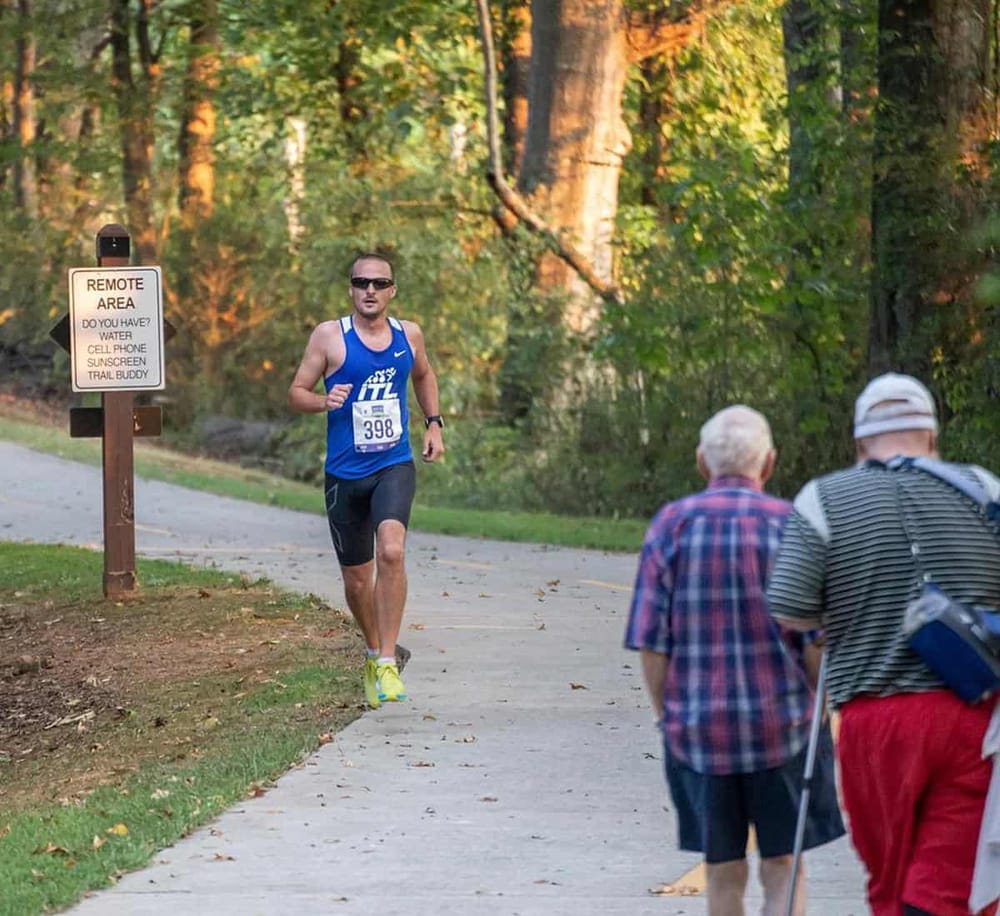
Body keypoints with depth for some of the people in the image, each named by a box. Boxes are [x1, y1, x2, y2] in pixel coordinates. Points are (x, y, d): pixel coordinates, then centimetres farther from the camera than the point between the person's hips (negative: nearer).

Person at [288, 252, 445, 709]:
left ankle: (387, 663, -22)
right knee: (357, 580, 10)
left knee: (391, 550, -27)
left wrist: (433, 423, 14)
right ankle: (374, 650, 39)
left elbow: (424, 376, 27)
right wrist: (325, 401, -22)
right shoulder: (329, 336, -4)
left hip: (395, 467, 0)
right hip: (345, 474, 0)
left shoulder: (408, 334, 5)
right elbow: (296, 393, -2)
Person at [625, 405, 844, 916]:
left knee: (723, 873, 13)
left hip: (698, 728, 1)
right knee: (783, 871, 8)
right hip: (782, 721, -1)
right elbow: (818, 642, -7)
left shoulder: (670, 527, -2)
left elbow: (650, 644, -4)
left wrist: (669, 720, 8)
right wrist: (816, 714, 8)